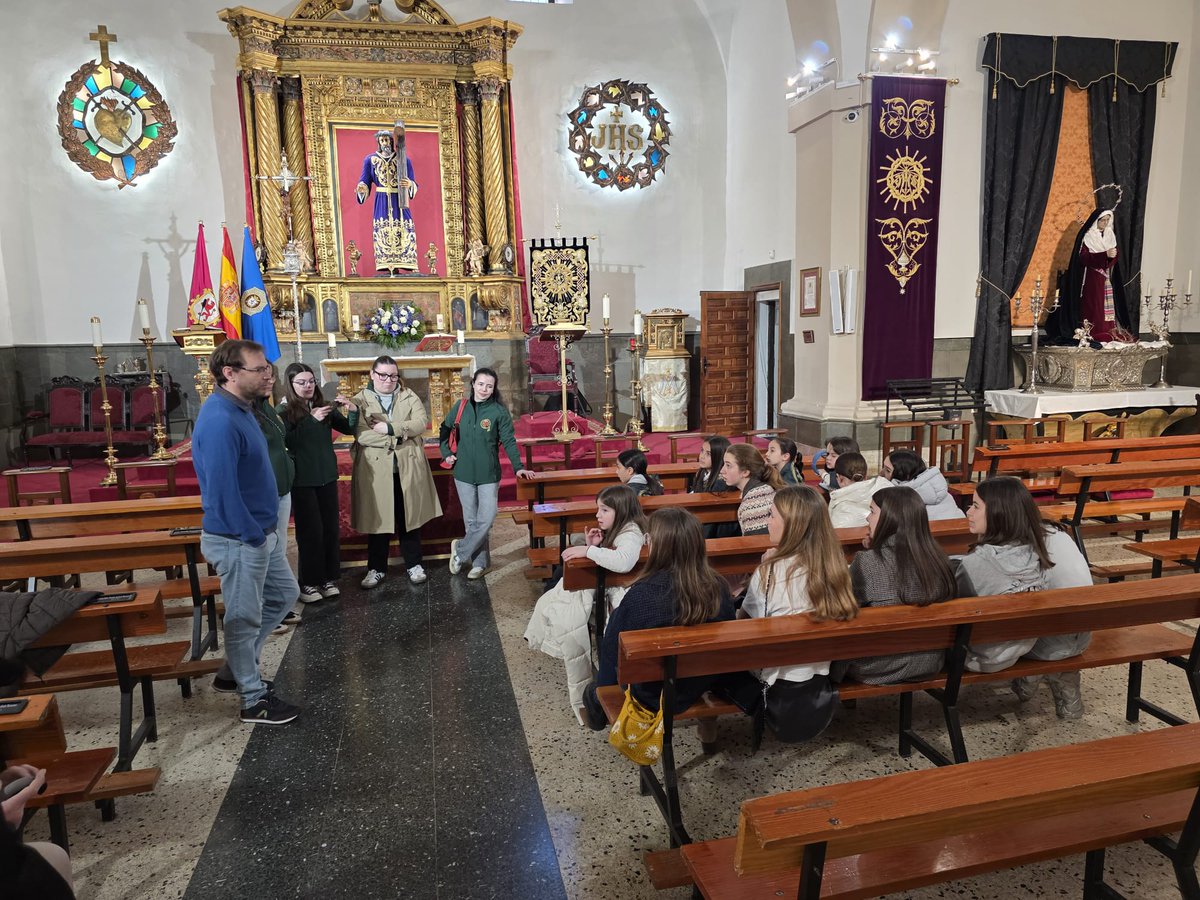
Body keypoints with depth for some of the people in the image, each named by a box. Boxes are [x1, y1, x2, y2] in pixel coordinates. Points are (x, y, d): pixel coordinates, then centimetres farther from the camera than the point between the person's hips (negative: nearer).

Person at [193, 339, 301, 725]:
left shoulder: (241, 409, 8)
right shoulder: (219, 421, -25)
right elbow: (222, 490, -27)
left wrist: (265, 530, 15)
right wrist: (254, 536, -19)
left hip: (261, 532, 10)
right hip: (239, 540, -10)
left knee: (284, 595, 23)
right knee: (244, 617, 5)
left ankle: (235, 669, 36)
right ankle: (254, 700, 22)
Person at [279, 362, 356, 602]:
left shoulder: (323, 406, 6)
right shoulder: (284, 410, -6)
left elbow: (349, 429, 7)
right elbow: (287, 441, -19)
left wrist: (352, 409, -11)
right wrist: (311, 420, -24)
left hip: (327, 476, 4)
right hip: (302, 480, -4)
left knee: (331, 528, 7)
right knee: (310, 530, -2)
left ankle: (328, 578, 18)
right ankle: (309, 582, 10)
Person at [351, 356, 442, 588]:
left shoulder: (409, 397, 7)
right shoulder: (360, 400, -1)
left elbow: (421, 422, -9)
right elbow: (361, 434, -14)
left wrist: (390, 428, -18)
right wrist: (398, 437, -16)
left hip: (408, 469, 2)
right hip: (375, 471, -1)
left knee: (410, 518, 10)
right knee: (377, 520, 8)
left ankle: (414, 564, 23)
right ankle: (377, 568, 22)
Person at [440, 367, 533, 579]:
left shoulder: (499, 411, -7)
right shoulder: (460, 407, 1)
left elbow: (509, 441, -7)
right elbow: (444, 430, 15)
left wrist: (518, 466, -16)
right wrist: (446, 453, 5)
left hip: (489, 474, -2)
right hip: (464, 473, 2)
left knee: (486, 520, -6)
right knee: (472, 520, 9)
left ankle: (460, 550, 16)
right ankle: (479, 562, 21)